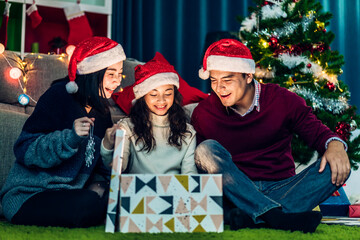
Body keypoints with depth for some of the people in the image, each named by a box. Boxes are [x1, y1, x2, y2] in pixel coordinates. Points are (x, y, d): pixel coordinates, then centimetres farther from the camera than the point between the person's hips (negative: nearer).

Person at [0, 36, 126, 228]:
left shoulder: (101, 112, 12)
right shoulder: (59, 97, -11)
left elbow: (98, 161, 17)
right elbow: (24, 150, -18)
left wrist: (98, 185, -5)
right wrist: (70, 137, -31)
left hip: (68, 196, 7)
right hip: (27, 197, -7)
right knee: (89, 205, -33)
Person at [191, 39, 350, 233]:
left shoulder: (283, 101, 1)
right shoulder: (203, 113, 2)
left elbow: (317, 132, 2)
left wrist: (335, 144, -22)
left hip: (280, 190, 1)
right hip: (236, 194, 0)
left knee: (335, 168, -23)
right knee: (207, 149, -26)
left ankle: (244, 218, -41)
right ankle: (276, 215, -41)